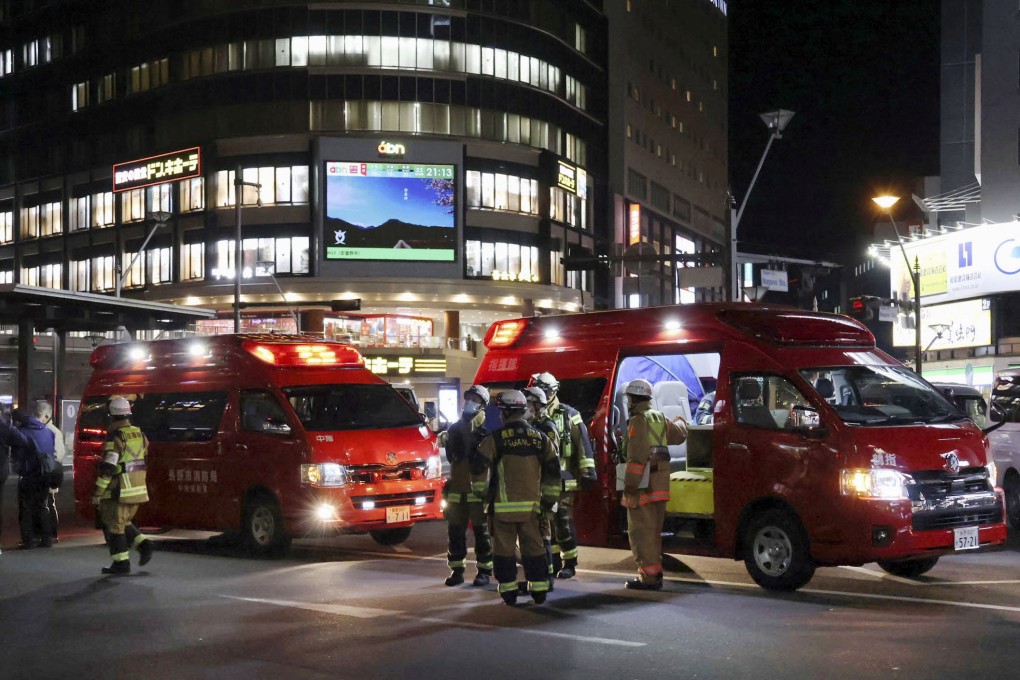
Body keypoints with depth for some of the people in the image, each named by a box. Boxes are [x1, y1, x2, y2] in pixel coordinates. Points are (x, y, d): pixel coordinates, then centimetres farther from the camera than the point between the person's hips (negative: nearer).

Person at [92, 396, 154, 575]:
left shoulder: (115, 437, -16)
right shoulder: (139, 434, 7)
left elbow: (107, 468, -20)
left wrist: (97, 493, -15)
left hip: (119, 491, -7)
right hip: (138, 489, 7)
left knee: (114, 525, 4)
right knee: (124, 522, 22)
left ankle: (121, 563, 5)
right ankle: (143, 545, 6)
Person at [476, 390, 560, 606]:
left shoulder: (495, 439, -6)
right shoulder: (540, 438, 6)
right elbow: (553, 472, 10)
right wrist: (549, 499, 17)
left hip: (503, 504, -3)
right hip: (531, 504, 3)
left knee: (504, 548, 5)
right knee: (534, 547, 10)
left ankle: (509, 591, 5)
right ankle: (539, 590, 12)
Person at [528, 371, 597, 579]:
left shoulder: (568, 415, -4)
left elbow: (583, 443, -6)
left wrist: (587, 471, -11)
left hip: (562, 478, -5)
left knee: (563, 521, -5)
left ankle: (569, 563, 4)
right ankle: (554, 561, 20)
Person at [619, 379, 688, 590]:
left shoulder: (638, 421, -13)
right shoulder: (659, 419, 13)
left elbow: (637, 457, -20)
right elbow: (679, 435, 32)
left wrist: (630, 485, -20)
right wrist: (681, 422, 55)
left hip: (644, 483, -9)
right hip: (660, 483, 9)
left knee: (641, 531, -6)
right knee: (653, 531, 17)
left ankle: (649, 576, -8)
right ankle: (655, 573, 23)